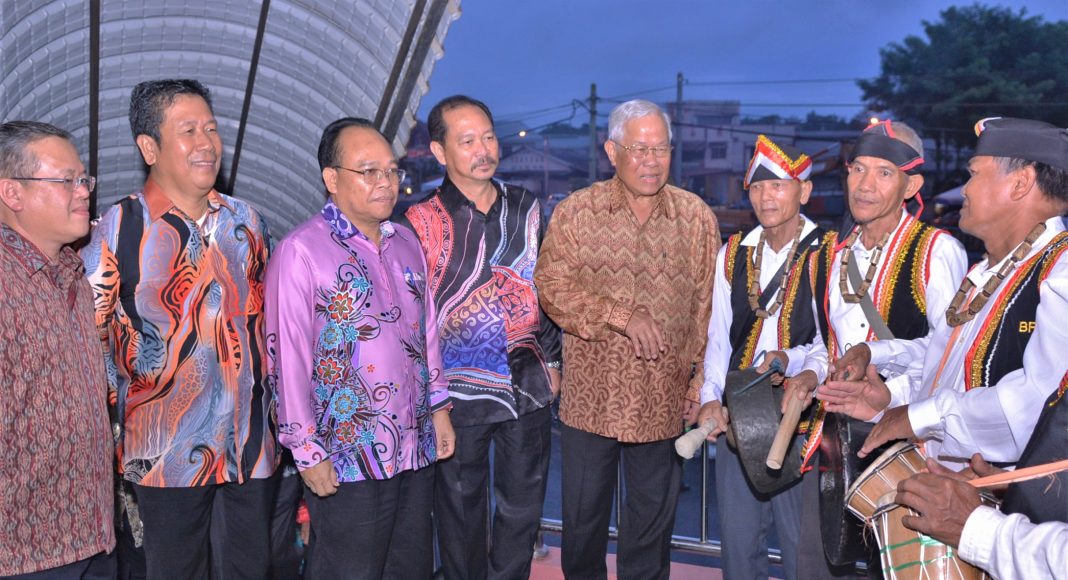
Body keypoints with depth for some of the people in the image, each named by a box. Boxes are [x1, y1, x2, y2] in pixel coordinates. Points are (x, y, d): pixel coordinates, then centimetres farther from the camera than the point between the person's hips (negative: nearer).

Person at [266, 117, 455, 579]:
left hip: (417, 449, 7)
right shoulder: (301, 252, -14)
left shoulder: (406, 243, 9)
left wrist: (438, 408, 14)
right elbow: (289, 359, -14)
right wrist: (307, 452, -13)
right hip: (346, 461, -6)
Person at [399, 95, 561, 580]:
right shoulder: (422, 222, -8)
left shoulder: (526, 208, 4)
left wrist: (552, 360, 8)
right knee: (461, 511, 12)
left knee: (523, 508, 14)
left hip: (529, 384, 3)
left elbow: (544, 288, 11)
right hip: (460, 390, -3)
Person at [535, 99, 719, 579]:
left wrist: (701, 383, -1)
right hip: (590, 395, 0)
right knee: (583, 516, 14)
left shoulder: (698, 218, 2)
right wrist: (622, 316, -18)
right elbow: (553, 288, -9)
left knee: (653, 518, 14)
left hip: (665, 399, 1)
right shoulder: (574, 213, -2)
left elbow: (708, 306, 3)